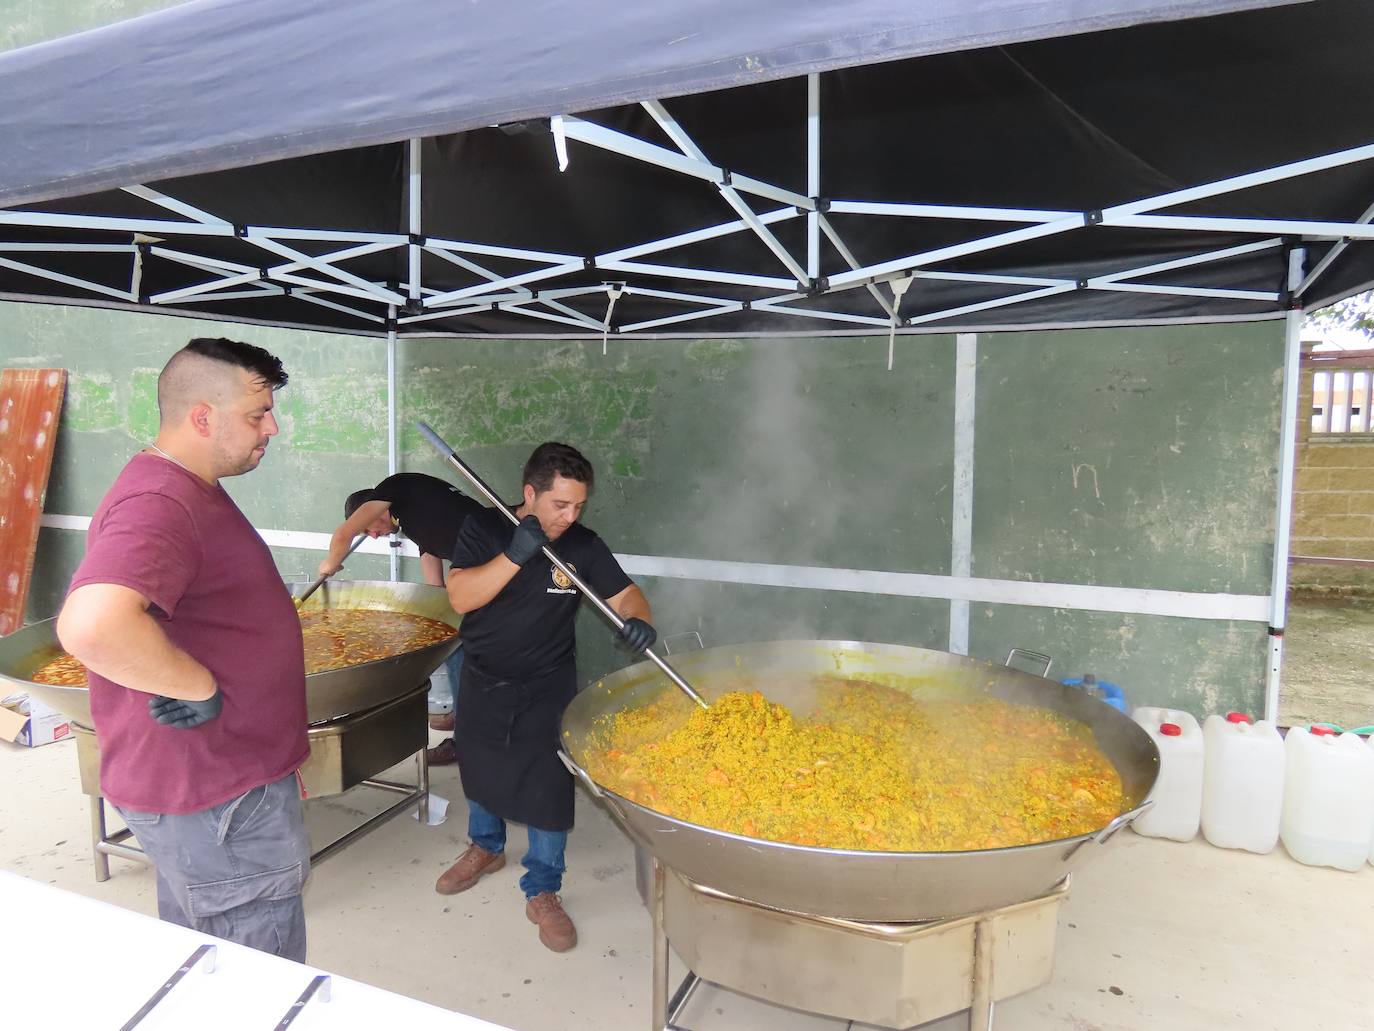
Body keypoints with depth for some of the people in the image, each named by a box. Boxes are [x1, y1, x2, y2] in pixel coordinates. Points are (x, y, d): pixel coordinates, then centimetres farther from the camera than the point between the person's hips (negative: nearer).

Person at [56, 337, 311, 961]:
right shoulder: (159, 504, -25)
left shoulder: (188, 490, 11)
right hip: (216, 800, -10)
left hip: (219, 774, 10)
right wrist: (201, 690, -28)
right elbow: (92, 626, -44)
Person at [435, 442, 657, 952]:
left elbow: (624, 593, -9)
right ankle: (486, 847, 48)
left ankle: (543, 892, 18)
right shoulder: (484, 528, -14)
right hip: (483, 682, 2)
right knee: (480, 771, 20)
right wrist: (515, 555, -39)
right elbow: (461, 597, -25)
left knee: (548, 786, -2)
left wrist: (638, 620, -33)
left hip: (546, 688, -1)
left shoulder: (583, 545, -13)